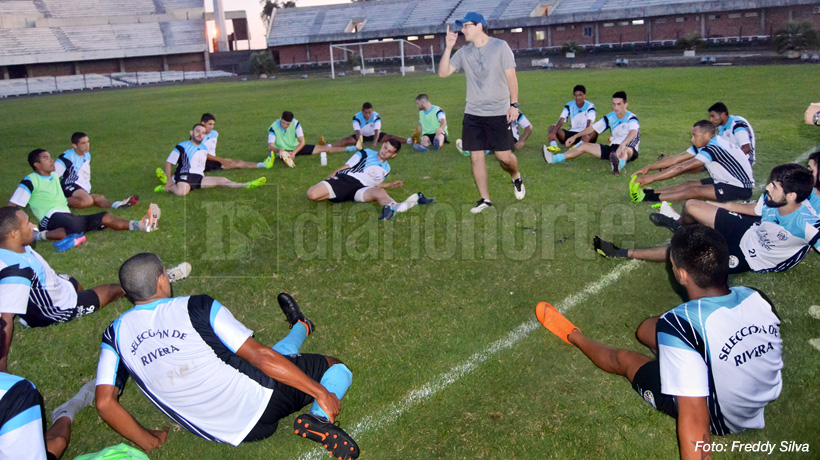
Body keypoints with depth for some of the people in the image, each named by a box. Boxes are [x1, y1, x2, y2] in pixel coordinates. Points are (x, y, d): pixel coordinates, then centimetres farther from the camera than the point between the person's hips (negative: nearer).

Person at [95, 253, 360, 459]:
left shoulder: (115, 334, -2)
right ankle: (318, 419, -12)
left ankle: (301, 327, 60)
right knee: (336, 367, 13)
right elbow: (261, 357, -16)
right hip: (258, 400, -6)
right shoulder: (197, 307, -14)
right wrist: (321, 392, -10)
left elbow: (105, 404, -9)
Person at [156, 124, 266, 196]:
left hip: (199, 178, 6)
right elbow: (169, 162, 0)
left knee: (222, 180, -9)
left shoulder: (204, 148, 19)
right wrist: (169, 180, -7)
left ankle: (246, 185, -10)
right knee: (181, 192, -38)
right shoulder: (182, 147, -2)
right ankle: (168, 188, -10)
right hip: (184, 177, -6)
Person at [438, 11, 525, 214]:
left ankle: (516, 177, 31)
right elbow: (443, 73, 1)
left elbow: (511, 77, -4)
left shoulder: (500, 46, -3)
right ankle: (484, 199, 12)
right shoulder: (463, 52, 7)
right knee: (476, 157, 0)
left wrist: (514, 104, -9)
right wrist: (448, 48, -9)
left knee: (504, 156, -4)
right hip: (473, 114, 4)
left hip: (499, 113, -3)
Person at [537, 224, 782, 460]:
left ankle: (573, 336, 45)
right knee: (648, 328, 16)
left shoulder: (679, 324, -36)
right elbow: (774, 354, 4)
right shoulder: (757, 298, -17)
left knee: (624, 359, 16)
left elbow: (695, 421, -37)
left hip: (719, 419, -5)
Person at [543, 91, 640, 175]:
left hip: (629, 149, -6)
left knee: (625, 150, -43)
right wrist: (575, 136, 14)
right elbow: (593, 128, 16)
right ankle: (554, 159, -12)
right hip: (613, 148, 6)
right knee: (585, 146, -1)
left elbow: (633, 133, -36)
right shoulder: (610, 117, 6)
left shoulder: (631, 118, -14)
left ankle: (619, 165, -79)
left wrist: (622, 145, -54)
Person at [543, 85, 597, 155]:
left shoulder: (590, 106, -7)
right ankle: (554, 146, -46)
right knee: (552, 127, -15)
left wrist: (586, 135, -44)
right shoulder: (569, 105, 2)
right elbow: (561, 120, -12)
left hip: (584, 135, -3)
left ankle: (578, 146, -59)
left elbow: (590, 123, -23)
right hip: (571, 133, 3)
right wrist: (553, 133, -30)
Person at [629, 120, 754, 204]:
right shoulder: (703, 145, 1)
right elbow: (676, 159, 1)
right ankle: (649, 193, -10)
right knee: (689, 184, -3)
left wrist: (651, 178, -28)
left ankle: (648, 197, -23)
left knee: (693, 191, -20)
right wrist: (649, 168, -3)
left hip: (741, 189, -9)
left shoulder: (713, 148, -26)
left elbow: (682, 168, -29)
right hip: (726, 181, 9)